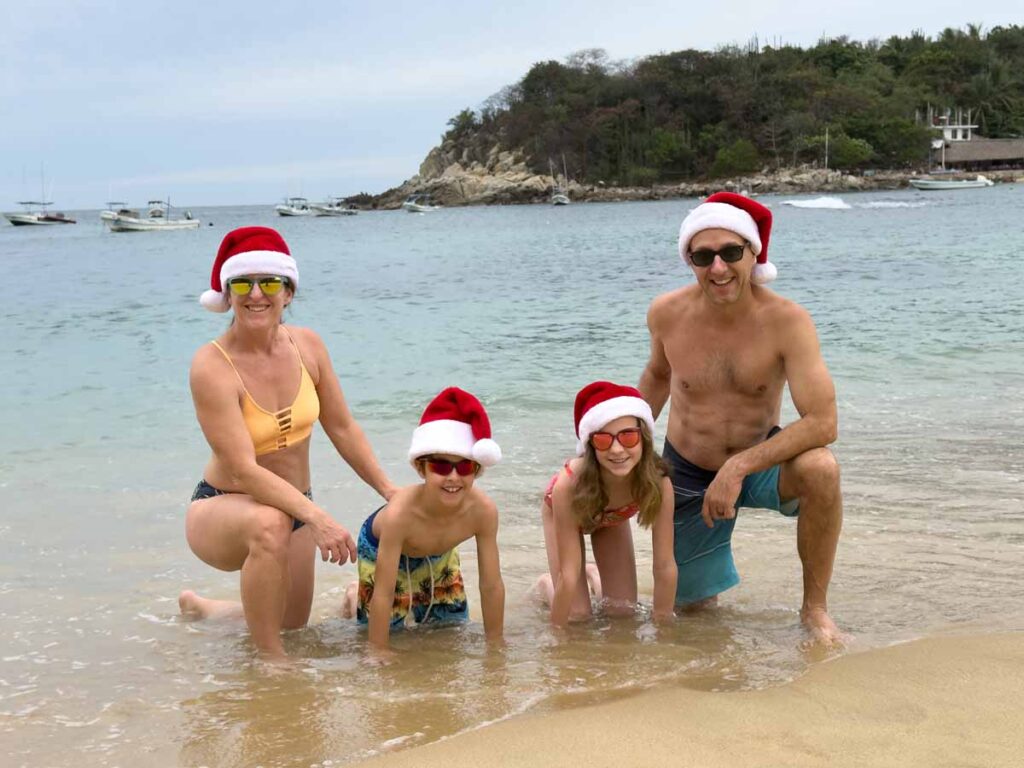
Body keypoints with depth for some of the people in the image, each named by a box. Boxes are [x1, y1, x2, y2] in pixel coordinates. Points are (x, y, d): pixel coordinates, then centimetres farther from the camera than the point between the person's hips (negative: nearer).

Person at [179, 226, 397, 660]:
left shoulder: (307, 346, -8)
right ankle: (270, 660, -24)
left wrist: (389, 491, 2)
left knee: (291, 626, 20)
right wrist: (317, 517, -42)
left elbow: (342, 428, 4)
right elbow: (245, 471, -32)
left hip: (293, 505, 7)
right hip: (223, 508, -6)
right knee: (270, 524, -42)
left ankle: (197, 608, 48)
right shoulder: (212, 367, -26)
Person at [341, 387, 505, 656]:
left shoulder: (483, 511, -36)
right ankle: (355, 596, 29)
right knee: (388, 630, 0)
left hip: (437, 555, 4)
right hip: (379, 548, -4)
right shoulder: (400, 513, -46)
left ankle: (416, 599, 40)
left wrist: (495, 644, -20)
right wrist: (378, 652, -34)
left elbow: (492, 585, -25)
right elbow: (383, 593, -39)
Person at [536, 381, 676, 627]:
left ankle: (594, 578, 35)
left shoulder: (657, 483, -40)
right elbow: (569, 573, -38)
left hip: (611, 519, 3)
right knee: (577, 614, -8)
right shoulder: (569, 485, -45)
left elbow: (665, 565, -30)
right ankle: (546, 584, 24)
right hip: (565, 509, -2)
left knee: (624, 610, 4)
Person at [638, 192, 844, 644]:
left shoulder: (787, 321, -24)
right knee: (693, 605, 8)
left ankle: (815, 608, -15)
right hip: (688, 473, 2)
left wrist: (739, 466, -34)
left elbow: (822, 422, -30)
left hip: (760, 462, -2)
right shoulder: (667, 314, -14)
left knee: (820, 469, -36)